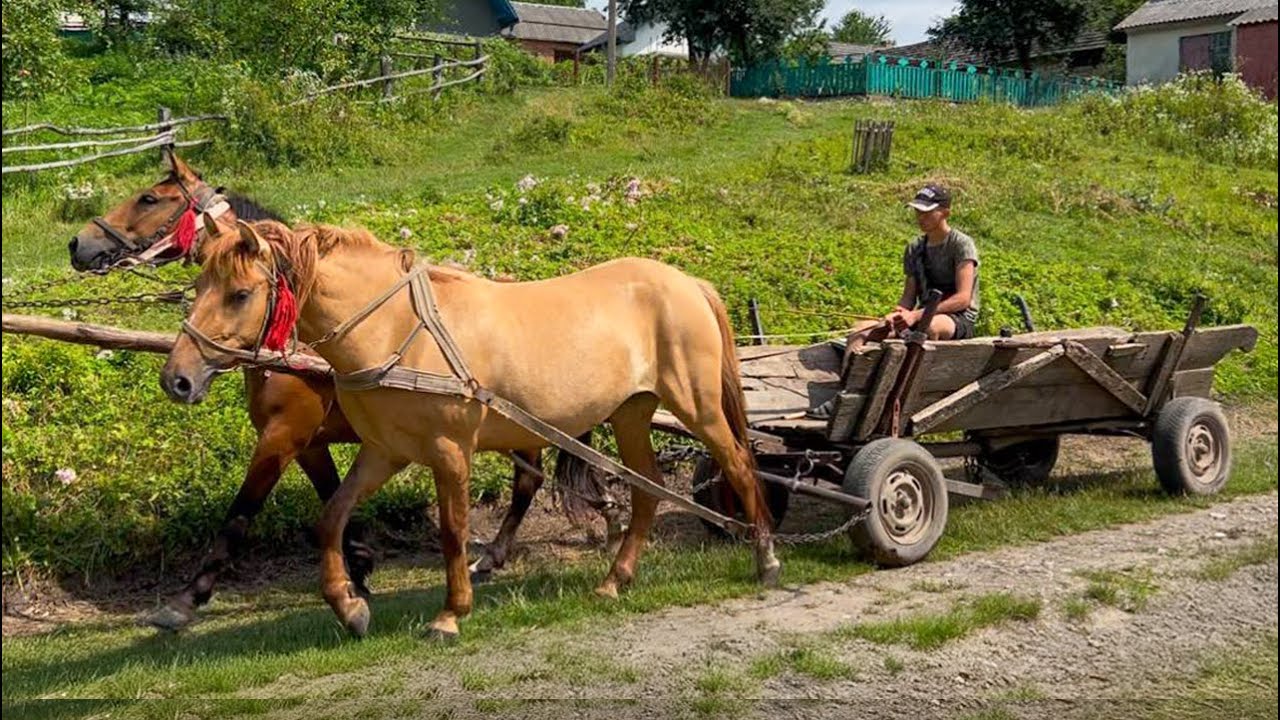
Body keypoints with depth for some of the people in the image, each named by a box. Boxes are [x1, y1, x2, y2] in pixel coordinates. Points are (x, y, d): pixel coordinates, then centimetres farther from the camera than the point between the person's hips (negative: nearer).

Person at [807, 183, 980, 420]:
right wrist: (896, 315, -14)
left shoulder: (962, 245, -8)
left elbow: (963, 298, -18)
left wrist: (916, 315, -25)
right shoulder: (914, 249, 13)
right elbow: (909, 296, 11)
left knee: (930, 325, -43)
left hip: (960, 320, -7)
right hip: (923, 317, 7)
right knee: (860, 332, -10)